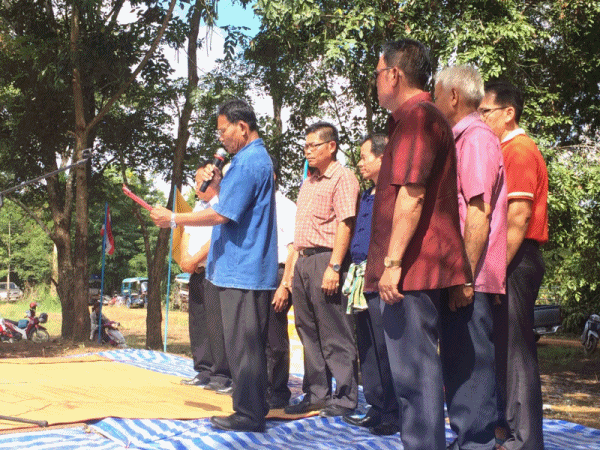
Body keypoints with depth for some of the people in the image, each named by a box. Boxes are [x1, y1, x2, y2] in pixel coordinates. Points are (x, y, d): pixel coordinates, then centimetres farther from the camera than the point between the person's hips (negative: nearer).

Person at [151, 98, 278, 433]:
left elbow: (222, 215, -20)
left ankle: (249, 415, 1)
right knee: (250, 343, 14)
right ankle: (255, 408, 21)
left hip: (241, 271, -11)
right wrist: (219, 183, 8)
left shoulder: (248, 163, -15)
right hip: (253, 269, 11)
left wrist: (173, 219, -12)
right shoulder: (259, 159, 18)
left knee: (242, 344, -4)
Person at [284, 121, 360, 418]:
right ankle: (316, 394, 20)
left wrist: (334, 267, -22)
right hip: (303, 260, 9)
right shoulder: (309, 182, 20)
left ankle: (345, 398, 2)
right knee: (309, 332, 12)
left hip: (324, 260, -9)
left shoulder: (342, 177, -7)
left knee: (334, 334, -5)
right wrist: (298, 261, 15)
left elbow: (345, 224, -15)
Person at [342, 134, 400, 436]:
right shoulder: (366, 196, 20)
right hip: (362, 281, 10)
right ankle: (377, 408, 20)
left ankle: (393, 414, 1)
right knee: (367, 348, 12)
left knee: (384, 348, -7)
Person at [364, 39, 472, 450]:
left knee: (413, 372, -8)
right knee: (417, 367, 16)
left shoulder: (416, 116, -11)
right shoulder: (427, 117, 23)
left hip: (412, 267, -11)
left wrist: (392, 262, -22)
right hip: (424, 269, 11)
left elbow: (411, 195, -20)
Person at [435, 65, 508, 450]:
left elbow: (479, 213, -19)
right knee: (459, 360, 14)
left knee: (471, 363, -5)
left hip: (472, 277, -10)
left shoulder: (476, 137, -11)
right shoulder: (462, 138, 18)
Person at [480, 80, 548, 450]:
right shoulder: (506, 150, 19)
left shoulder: (519, 150, -11)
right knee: (505, 346, 14)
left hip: (516, 260, -10)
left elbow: (519, 216, -20)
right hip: (507, 259, 10)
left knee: (515, 347, -7)